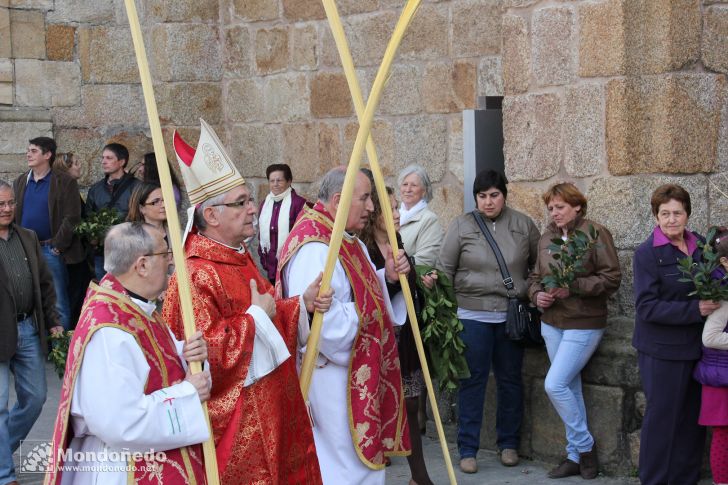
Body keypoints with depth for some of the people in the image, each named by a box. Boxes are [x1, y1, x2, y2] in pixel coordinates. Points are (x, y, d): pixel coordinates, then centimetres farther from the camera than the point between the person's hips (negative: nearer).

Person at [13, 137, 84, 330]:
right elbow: (13, 214, 12)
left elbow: (71, 218, -9)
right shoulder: (20, 182, 12)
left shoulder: (65, 182, -4)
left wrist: (58, 246, -12)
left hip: (51, 250, -5)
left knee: (58, 303, 0)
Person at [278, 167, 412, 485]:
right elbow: (320, 318, -31)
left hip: (357, 373, 10)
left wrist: (387, 276, -3)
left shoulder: (346, 239, 10)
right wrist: (362, 314, -14)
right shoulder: (313, 247, -24)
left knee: (364, 456, 18)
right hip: (332, 376, -10)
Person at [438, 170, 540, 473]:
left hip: (511, 317, 2)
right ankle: (467, 448, 12)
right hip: (472, 316, -2)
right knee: (473, 381, 2)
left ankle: (509, 443, 27)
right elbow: (444, 271, 0)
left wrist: (534, 293, 3)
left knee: (510, 380, 11)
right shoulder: (462, 227, -2)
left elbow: (539, 265, 13)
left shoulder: (523, 226, 2)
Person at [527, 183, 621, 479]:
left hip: (584, 324, -6)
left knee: (555, 385, -13)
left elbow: (612, 279, -14)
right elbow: (535, 276, 17)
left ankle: (583, 447, 6)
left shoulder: (595, 234, -10)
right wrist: (537, 294, -5)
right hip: (552, 323, 6)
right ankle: (577, 456, 20)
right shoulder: (547, 237, 9)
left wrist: (573, 287, -22)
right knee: (570, 388, 11)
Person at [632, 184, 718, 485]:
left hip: (696, 347, 6)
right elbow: (646, 307, -17)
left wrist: (713, 303, -2)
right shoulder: (648, 253, -11)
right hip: (662, 351, -5)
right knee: (662, 418, 3)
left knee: (693, 419, 12)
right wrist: (694, 310, -23)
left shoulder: (699, 247, 6)